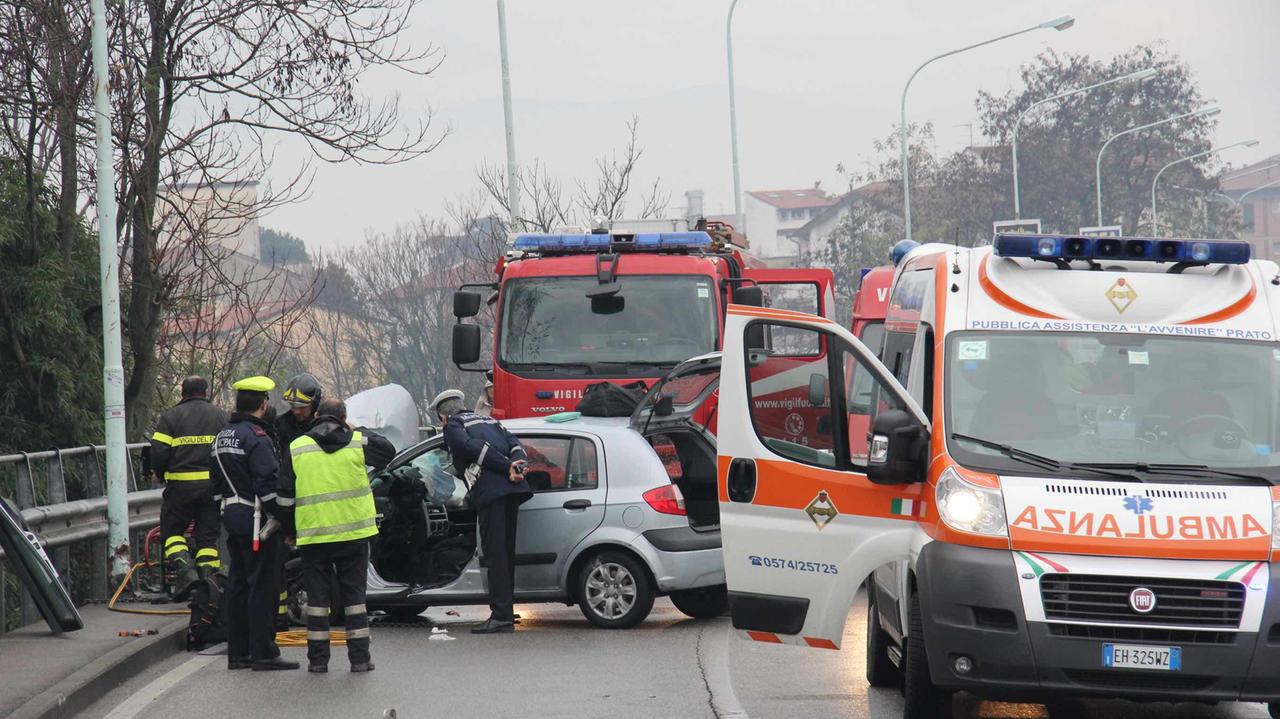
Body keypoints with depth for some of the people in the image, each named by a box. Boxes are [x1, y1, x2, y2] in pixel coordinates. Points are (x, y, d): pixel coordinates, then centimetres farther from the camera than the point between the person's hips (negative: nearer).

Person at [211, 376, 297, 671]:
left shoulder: (222, 437, 14)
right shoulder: (256, 438, -16)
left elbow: (218, 481, 21)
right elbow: (269, 485, -21)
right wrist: (288, 521, -17)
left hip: (232, 516, 9)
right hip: (257, 520, -9)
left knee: (238, 585, 13)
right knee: (262, 586, -6)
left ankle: (237, 652, 16)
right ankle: (264, 653, -7)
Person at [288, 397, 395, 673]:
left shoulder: (295, 449, 0)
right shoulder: (358, 443, 0)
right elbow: (388, 452, 18)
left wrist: (287, 530, 16)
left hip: (312, 534, 0)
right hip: (354, 533, 0)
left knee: (317, 597, 6)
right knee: (354, 595, 7)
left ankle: (318, 659, 5)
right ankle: (359, 657, 5)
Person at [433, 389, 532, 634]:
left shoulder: (453, 426, 7)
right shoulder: (488, 421, 29)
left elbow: (475, 447, -9)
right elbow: (513, 443, 14)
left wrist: (508, 467, -9)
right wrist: (517, 467, -3)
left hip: (490, 492, -7)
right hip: (513, 489, 7)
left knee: (495, 554, -8)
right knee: (506, 552, 13)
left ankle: (501, 616, -13)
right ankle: (505, 612, 15)